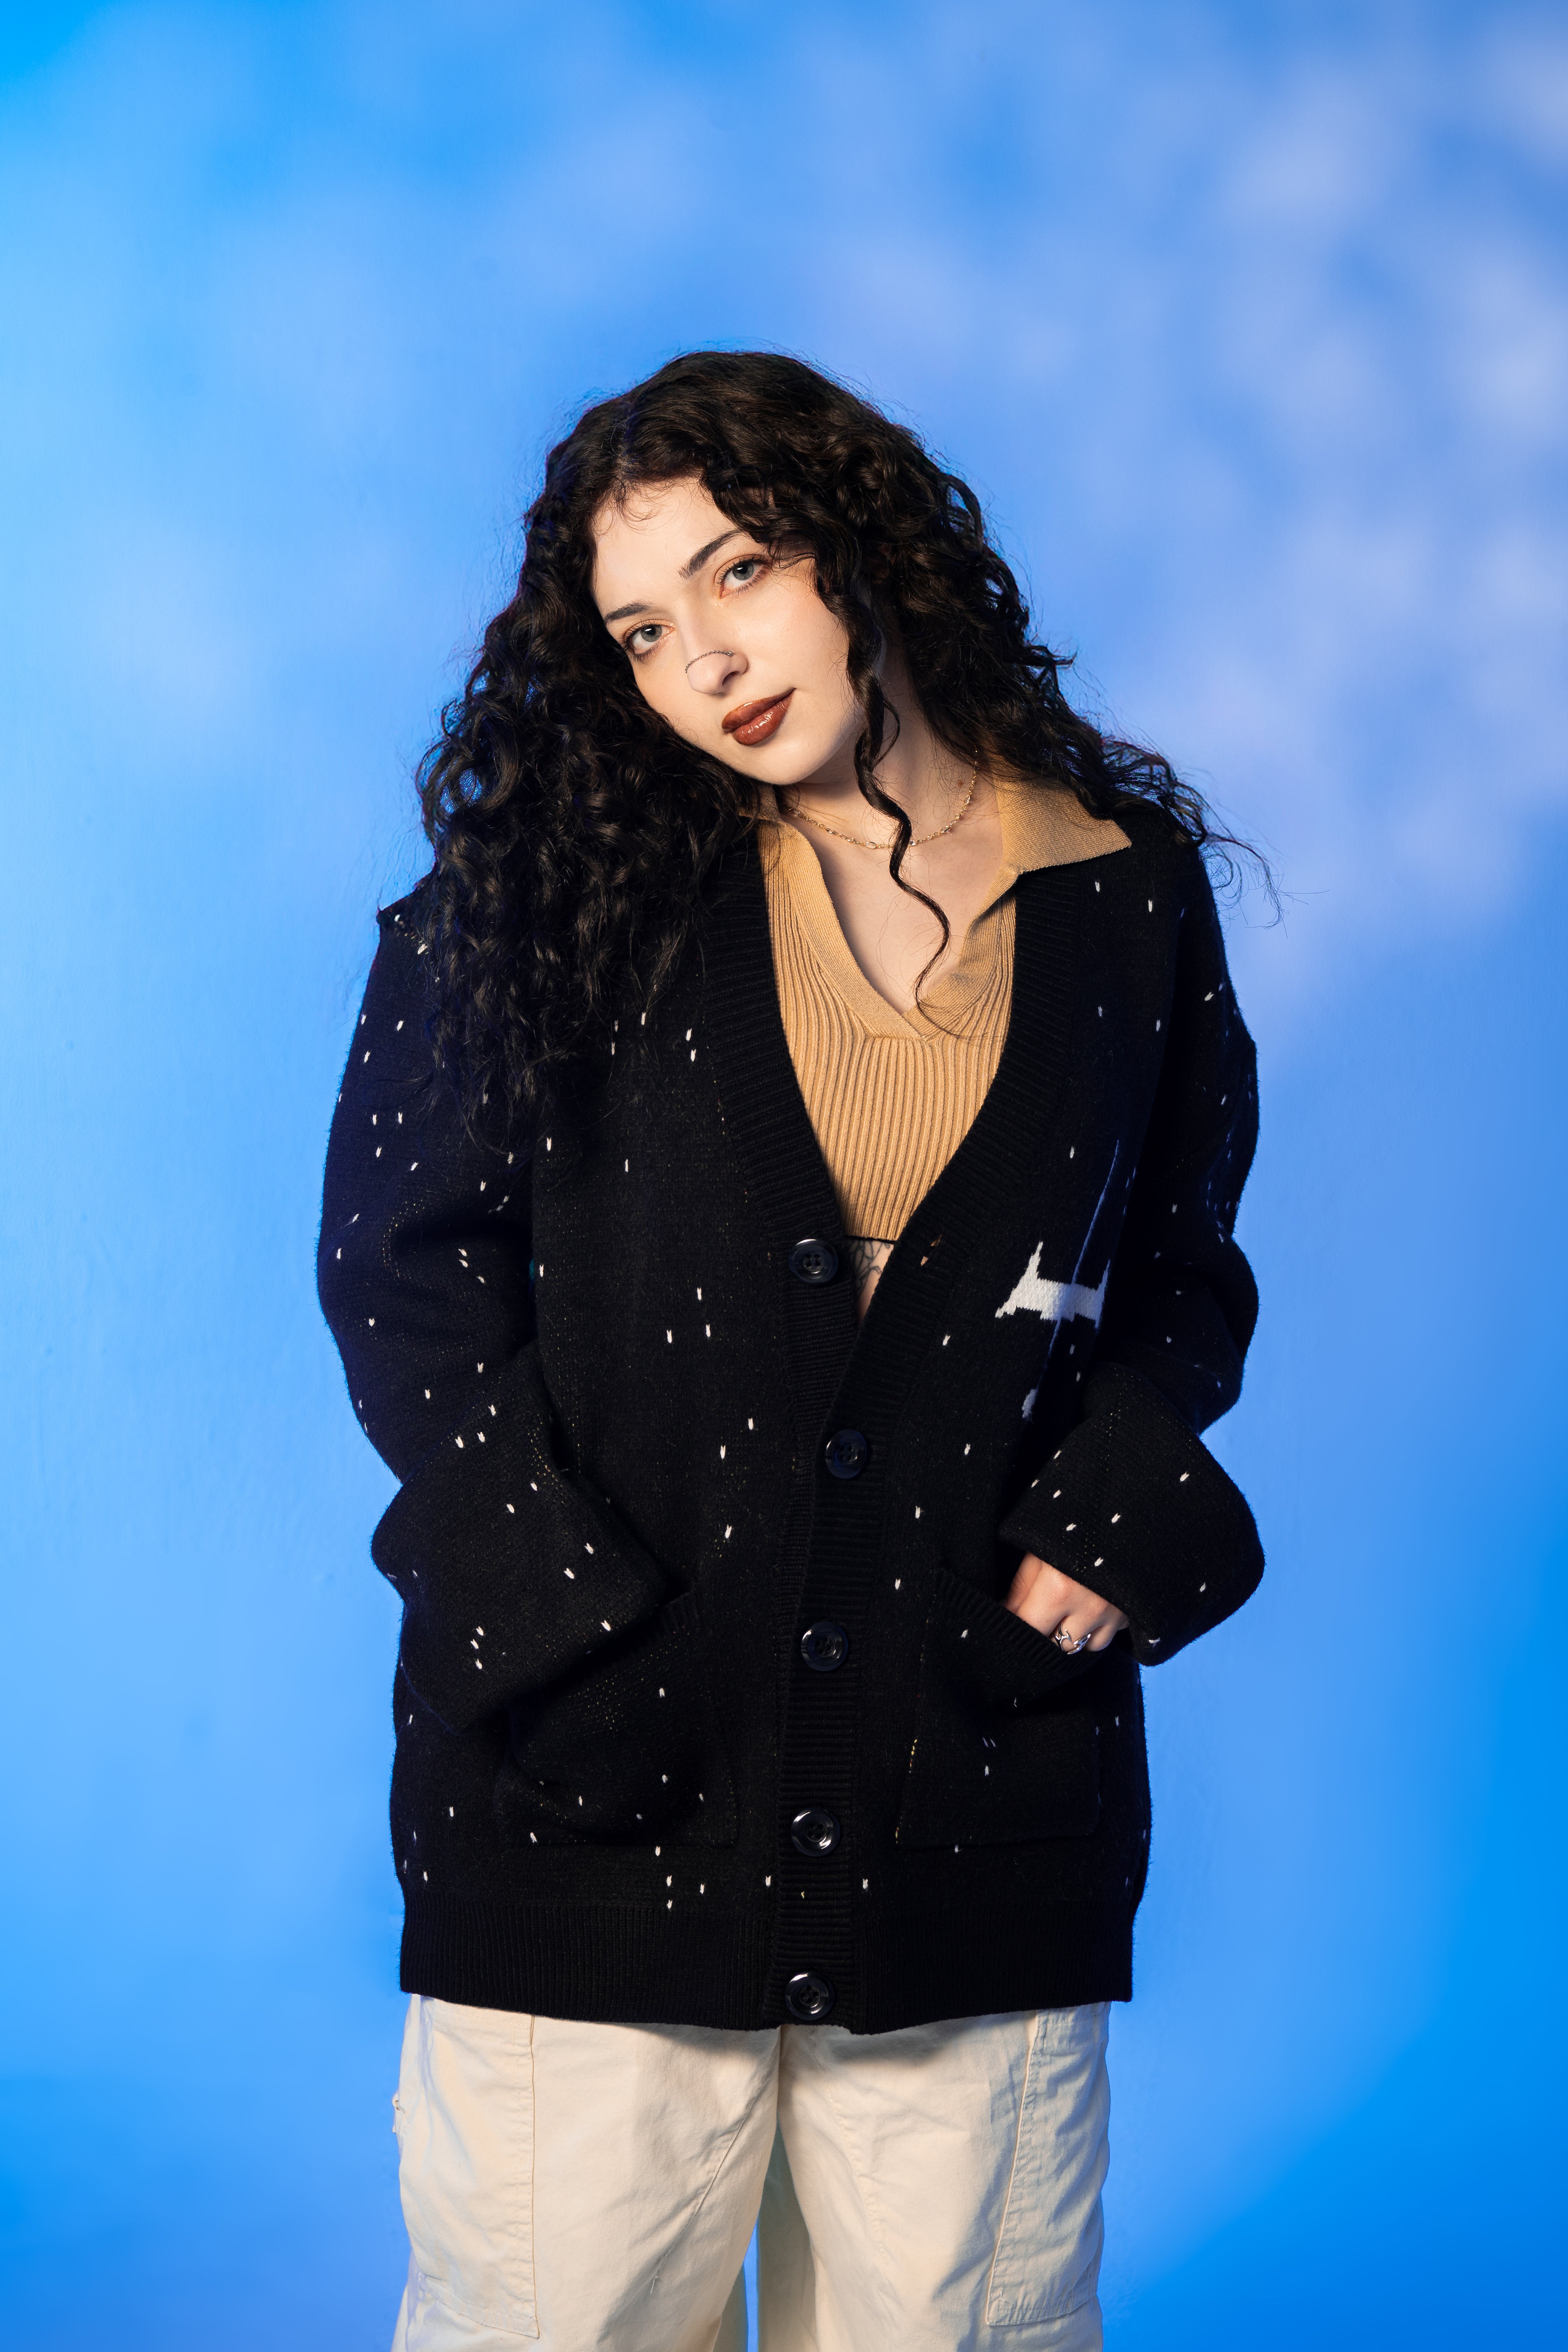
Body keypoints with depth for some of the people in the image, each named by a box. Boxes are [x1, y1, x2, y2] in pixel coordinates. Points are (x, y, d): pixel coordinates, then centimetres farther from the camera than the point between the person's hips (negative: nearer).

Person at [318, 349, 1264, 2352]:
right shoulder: (556, 866, 1)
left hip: (980, 1789, 1)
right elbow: (400, 1257, 0)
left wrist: (1111, 1525, -2)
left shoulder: (1129, 900, 6)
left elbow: (1182, 1278, 16)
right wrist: (562, 1615, -8)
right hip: (602, 1786, -1)